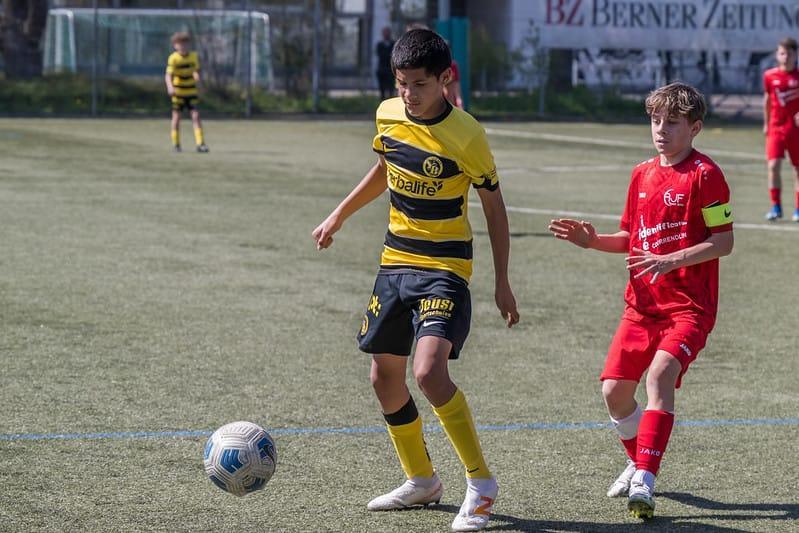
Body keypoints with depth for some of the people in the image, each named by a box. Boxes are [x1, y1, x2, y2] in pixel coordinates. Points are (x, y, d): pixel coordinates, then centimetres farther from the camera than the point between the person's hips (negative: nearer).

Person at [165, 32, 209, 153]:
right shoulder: (173, 58, -16)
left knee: (196, 115, -7)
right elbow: (168, 75, -26)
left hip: (191, 92, 3)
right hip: (178, 92, -3)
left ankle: (200, 144, -11)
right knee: (176, 116, 4)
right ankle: (175, 144, 16)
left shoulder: (194, 56, -2)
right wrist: (170, 87, -44)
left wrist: (196, 76, -11)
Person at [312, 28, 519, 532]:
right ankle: (421, 481, 28)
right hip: (395, 261, 7)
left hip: (445, 268, -7)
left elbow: (494, 207, -7)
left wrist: (502, 283, -6)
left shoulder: (465, 135, -17)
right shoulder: (389, 114, 0)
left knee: (429, 371, -23)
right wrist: (339, 215, 24)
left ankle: (481, 482, -9)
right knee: (385, 376, 11)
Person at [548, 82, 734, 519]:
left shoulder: (704, 174, -9)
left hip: (689, 306, -7)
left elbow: (723, 241, -13)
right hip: (642, 304, 7)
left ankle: (644, 482, -30)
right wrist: (592, 240, 3)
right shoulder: (642, 174, 12)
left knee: (660, 373, -27)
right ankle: (640, 462, 28)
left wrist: (670, 261, -23)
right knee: (614, 390, 2)